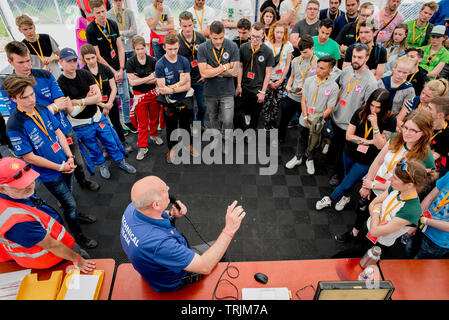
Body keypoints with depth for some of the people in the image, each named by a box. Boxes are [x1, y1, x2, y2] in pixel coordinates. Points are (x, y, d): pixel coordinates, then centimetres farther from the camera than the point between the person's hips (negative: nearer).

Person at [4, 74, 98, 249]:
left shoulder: (42, 109, -4)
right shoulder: (14, 125, -23)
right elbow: (29, 157, -19)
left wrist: (70, 157, -7)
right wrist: (60, 167, -15)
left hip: (65, 164, 6)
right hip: (49, 174, -6)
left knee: (68, 194, 28)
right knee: (69, 203, 6)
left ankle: (75, 214, 55)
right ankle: (78, 236, 28)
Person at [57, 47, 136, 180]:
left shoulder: (85, 74, -6)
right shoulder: (60, 84, -18)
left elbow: (98, 98, -14)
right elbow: (73, 112, -20)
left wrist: (78, 101, -20)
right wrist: (87, 99, -15)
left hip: (97, 117, 4)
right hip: (81, 125, -3)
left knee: (111, 141, 14)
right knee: (93, 148, 14)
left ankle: (120, 160, 35)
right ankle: (102, 165, 40)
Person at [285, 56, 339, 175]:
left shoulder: (333, 87, -13)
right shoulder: (309, 80, -7)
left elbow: (329, 108, -11)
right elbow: (303, 100, -4)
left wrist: (319, 119, -22)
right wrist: (306, 117, -14)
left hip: (319, 122, -2)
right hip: (305, 120, 2)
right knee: (302, 140, 20)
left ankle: (310, 160, 41)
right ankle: (298, 157, 43)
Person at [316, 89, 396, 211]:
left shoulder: (390, 120, -18)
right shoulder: (361, 112, -12)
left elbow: (381, 145, -22)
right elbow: (348, 135, -10)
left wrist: (375, 125, -31)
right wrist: (370, 141, -17)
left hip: (367, 160, -3)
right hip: (350, 153, 3)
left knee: (347, 184, 5)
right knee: (347, 177, 25)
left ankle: (329, 199, 32)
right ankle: (346, 196, 56)